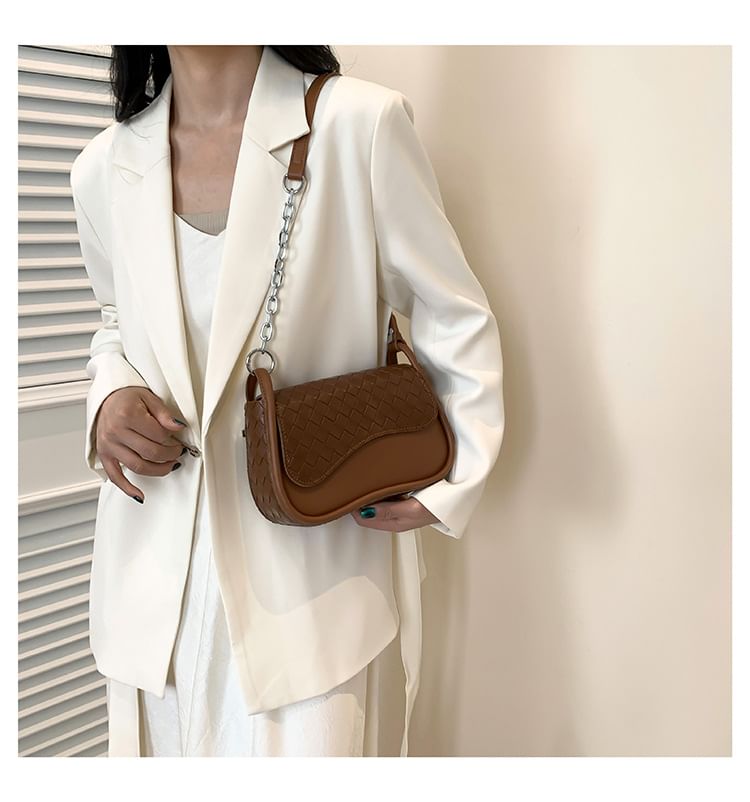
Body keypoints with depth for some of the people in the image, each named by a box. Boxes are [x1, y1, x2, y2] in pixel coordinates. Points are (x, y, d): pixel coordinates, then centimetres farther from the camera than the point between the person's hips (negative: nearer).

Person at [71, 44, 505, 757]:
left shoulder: (360, 123, -11)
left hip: (306, 560, -3)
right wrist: (109, 397, -2)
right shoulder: (103, 170, 2)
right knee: (161, 746, 18)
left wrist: (454, 485, -10)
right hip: (153, 563, 4)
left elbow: (456, 320, -3)